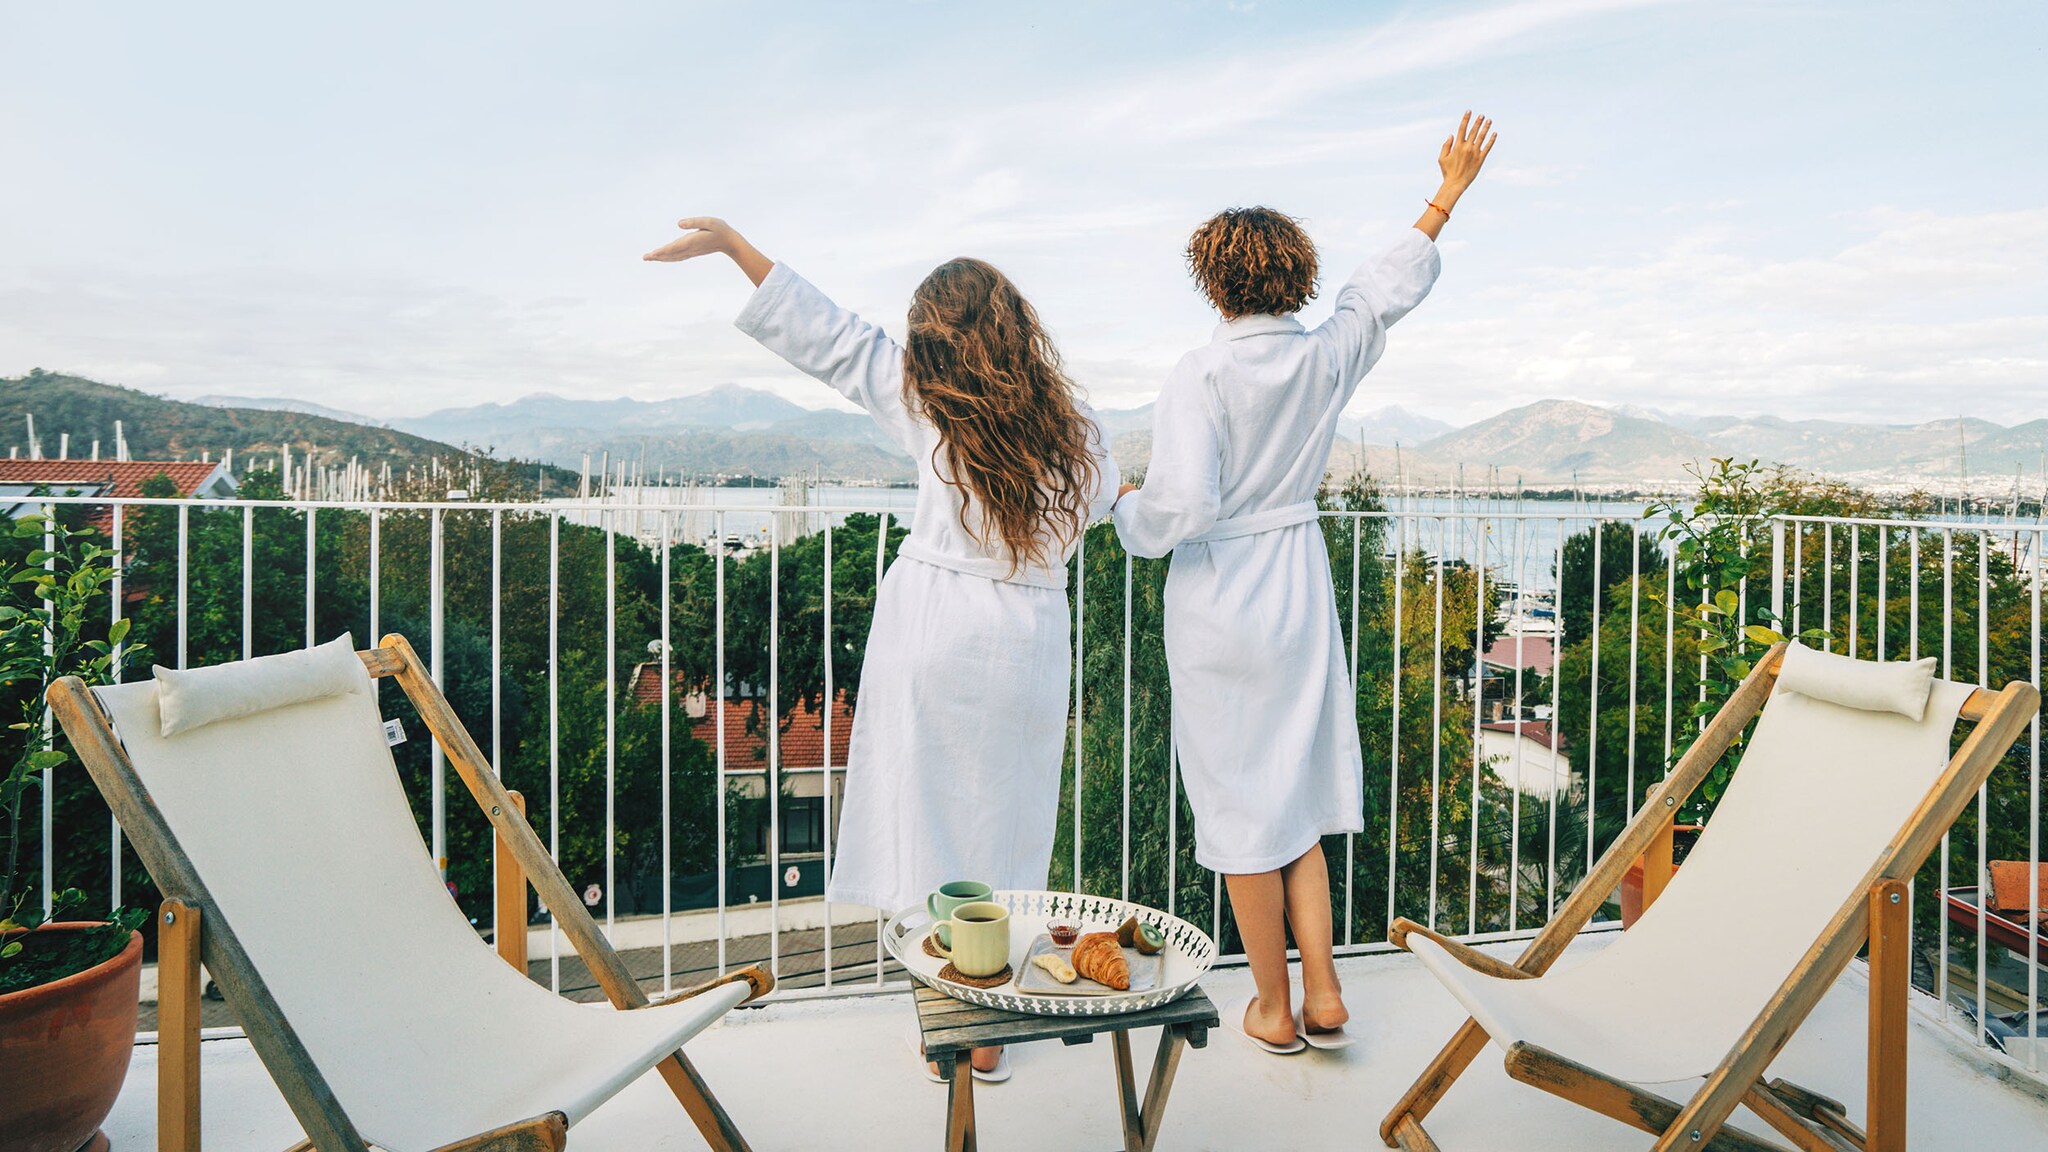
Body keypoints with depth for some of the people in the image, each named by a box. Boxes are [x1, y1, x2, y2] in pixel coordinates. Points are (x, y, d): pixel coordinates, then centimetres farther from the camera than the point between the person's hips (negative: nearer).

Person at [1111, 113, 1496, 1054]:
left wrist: (1130, 508, -3)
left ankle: (1274, 1010, 21)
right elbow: (1391, 284, 18)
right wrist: (1448, 194, 32)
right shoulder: (1328, 356, -1)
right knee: (1296, 791, 18)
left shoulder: (1202, 376, -17)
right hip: (1300, 592, 5)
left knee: (1239, 799, 7)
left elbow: (1183, 509, -25)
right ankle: (1323, 993, 22)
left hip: (1219, 598, -5)